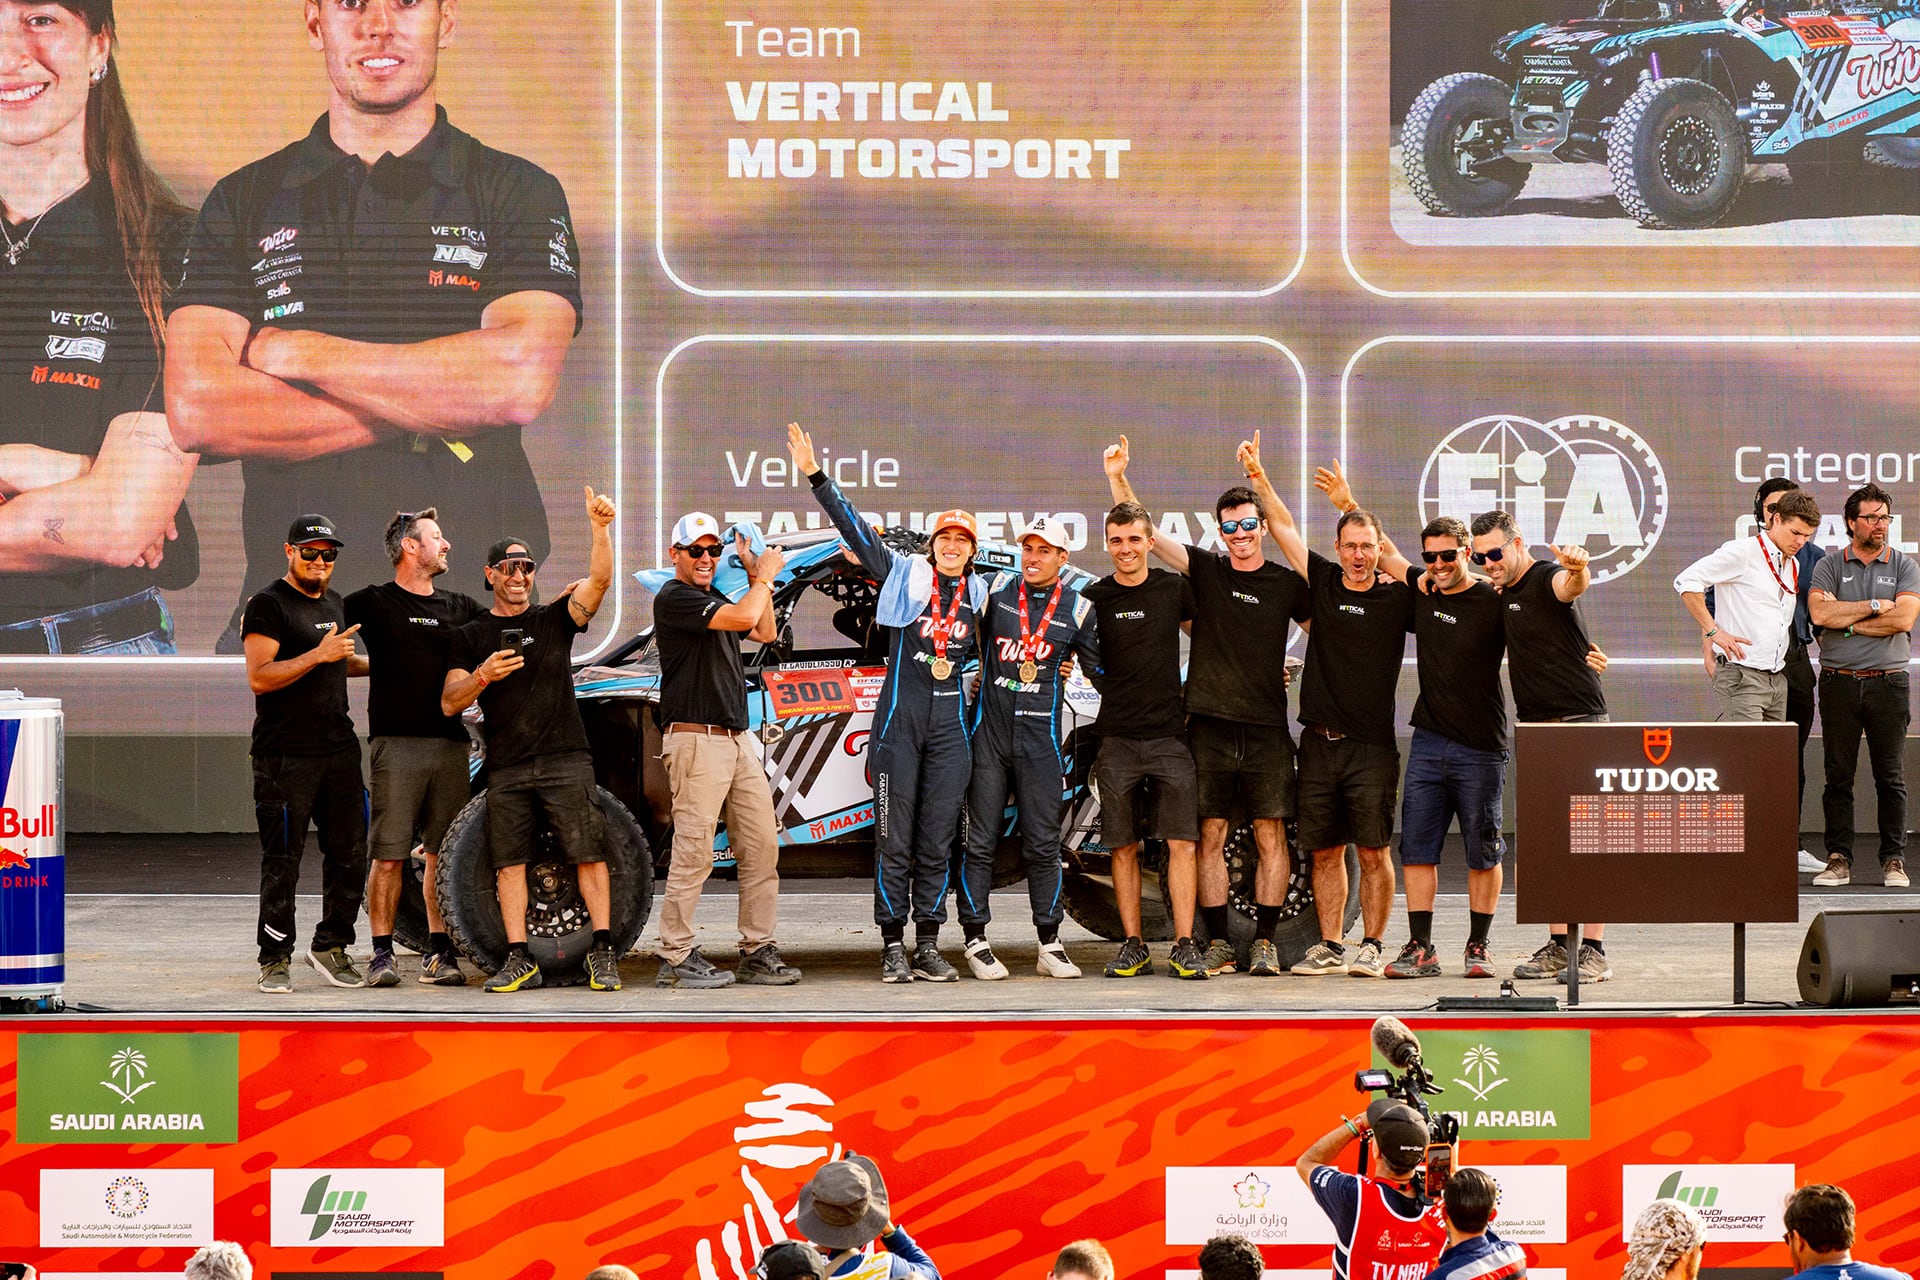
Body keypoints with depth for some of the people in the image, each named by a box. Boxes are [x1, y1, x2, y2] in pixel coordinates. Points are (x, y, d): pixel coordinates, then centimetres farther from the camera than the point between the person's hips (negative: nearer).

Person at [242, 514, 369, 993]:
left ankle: (331, 946, 19)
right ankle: (275, 961, 3)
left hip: (339, 750, 7)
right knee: (282, 862, -3)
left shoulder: (336, 604, 18)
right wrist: (318, 655, -22)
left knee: (350, 855, 6)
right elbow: (259, 677, -16)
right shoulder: (269, 605, -6)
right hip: (285, 754, -7)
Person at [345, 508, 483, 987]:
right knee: (388, 855, -4)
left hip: (450, 744, 4)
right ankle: (382, 952, 1)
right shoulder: (373, 603, 4)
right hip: (397, 744, -4)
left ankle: (438, 951, 8)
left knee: (443, 855, 3)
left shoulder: (461, 607, 17)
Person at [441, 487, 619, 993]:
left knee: (589, 854, -7)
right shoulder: (471, 637, 12)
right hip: (506, 770, 1)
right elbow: (449, 703, 5)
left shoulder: (554, 619, 10)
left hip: (565, 760, -1)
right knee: (509, 862, -1)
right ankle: (519, 961, 3)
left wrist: (600, 527, -22)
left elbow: (599, 580, -7)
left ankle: (602, 952, -4)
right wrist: (482, 675, -14)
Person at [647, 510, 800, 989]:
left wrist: (756, 575, 18)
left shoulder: (715, 598, 20)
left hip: (738, 741, 9)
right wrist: (764, 576, -3)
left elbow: (765, 632, 25)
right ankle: (675, 958, -3)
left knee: (762, 849, 6)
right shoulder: (675, 597, -8)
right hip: (695, 739, -9)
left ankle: (758, 951, 11)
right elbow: (743, 617, -19)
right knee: (694, 854, -8)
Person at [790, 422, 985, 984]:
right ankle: (893, 949, 1)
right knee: (895, 841, -2)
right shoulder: (903, 576, 1)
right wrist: (816, 475, -10)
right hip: (899, 720, -3)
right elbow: (853, 527, -4)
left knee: (936, 842, 4)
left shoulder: (978, 592, 10)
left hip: (951, 724, 3)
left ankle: (928, 948, 8)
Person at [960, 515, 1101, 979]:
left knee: (1043, 843, 1)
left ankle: (1050, 945, 7)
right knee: (981, 840, -1)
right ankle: (976, 941, 3)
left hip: (1040, 736, 0)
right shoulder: (998, 589, 6)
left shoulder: (1077, 609, 4)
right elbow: (975, 637, 20)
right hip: (989, 730, 0)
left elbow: (1100, 670, 14)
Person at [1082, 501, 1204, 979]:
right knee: (1123, 847, 2)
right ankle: (1133, 946, 9)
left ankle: (1184, 946, -5)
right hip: (1117, 737, 0)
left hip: (1170, 733, 0)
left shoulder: (1174, 589, 5)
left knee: (1182, 843, -7)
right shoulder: (1093, 597, 4)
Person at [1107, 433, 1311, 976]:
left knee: (1271, 834, -2)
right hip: (1210, 723, 0)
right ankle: (1218, 944, 6)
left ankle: (1265, 941, 4)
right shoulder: (1205, 570, 7)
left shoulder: (1286, 584, 7)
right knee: (1210, 836, 1)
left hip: (1267, 727, 0)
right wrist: (1118, 478, -10)